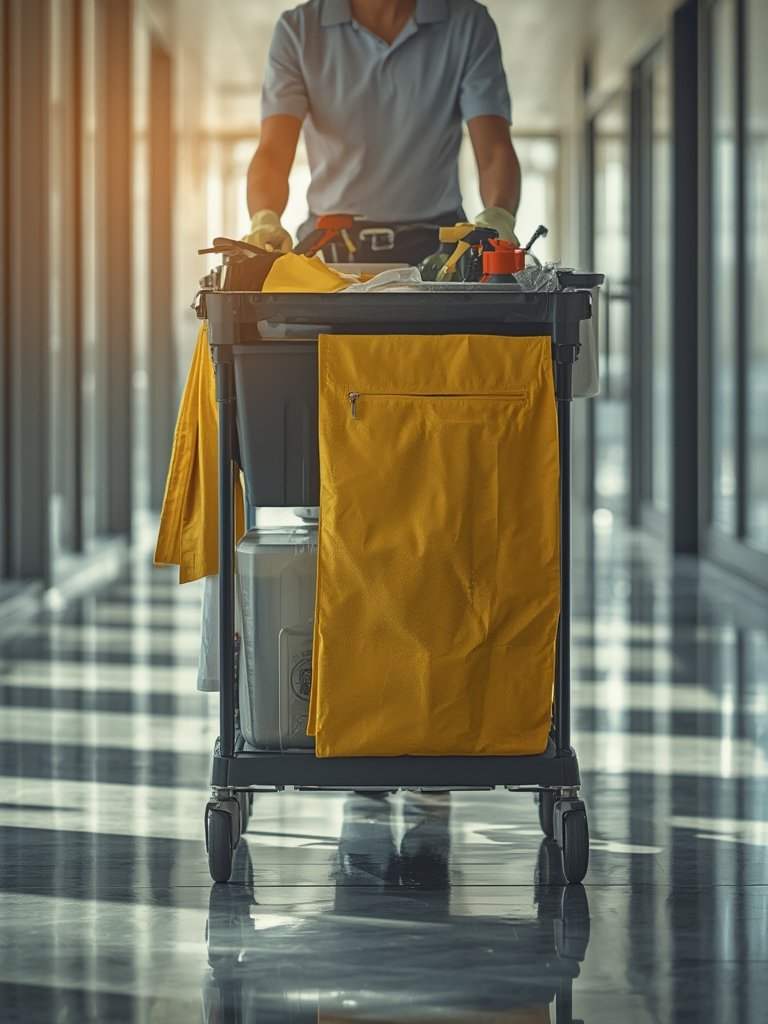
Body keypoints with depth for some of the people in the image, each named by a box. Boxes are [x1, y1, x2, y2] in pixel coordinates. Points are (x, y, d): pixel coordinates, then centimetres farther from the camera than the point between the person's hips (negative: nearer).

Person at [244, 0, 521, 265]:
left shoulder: (469, 24, 6)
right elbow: (273, 154, -3)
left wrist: (497, 220, -26)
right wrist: (264, 221, -26)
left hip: (434, 246, -2)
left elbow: (494, 151, -3)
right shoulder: (298, 30, 7)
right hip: (330, 245, 2)